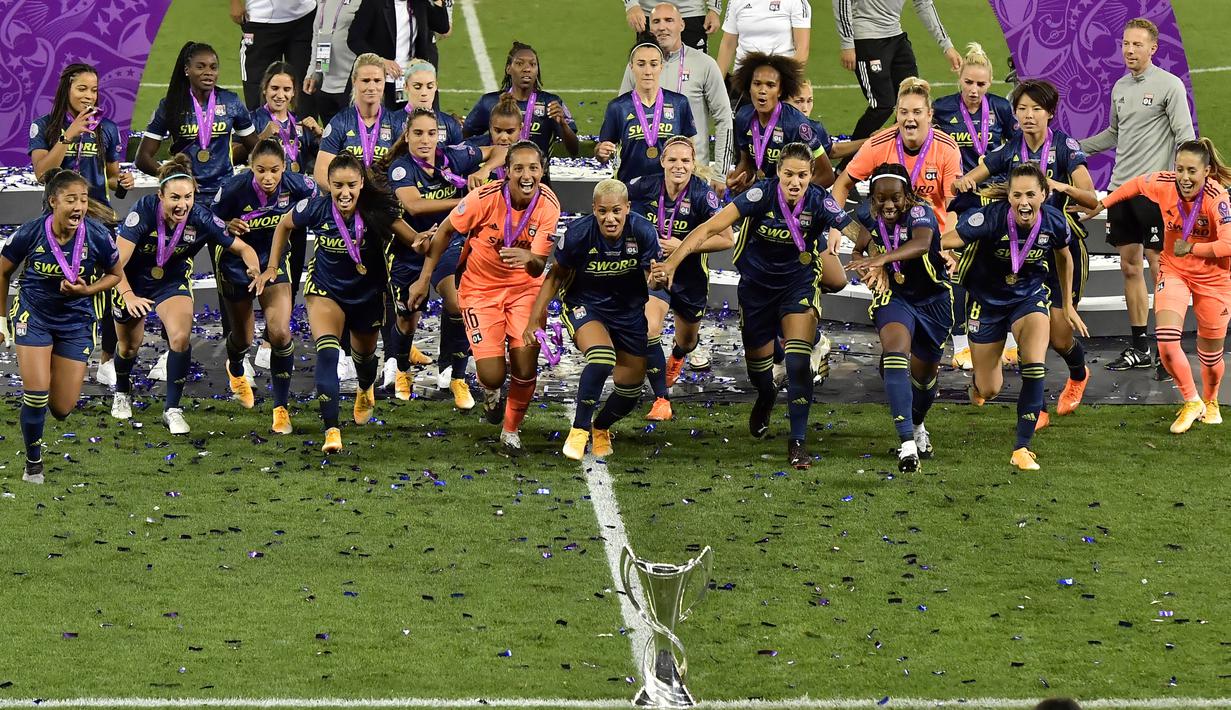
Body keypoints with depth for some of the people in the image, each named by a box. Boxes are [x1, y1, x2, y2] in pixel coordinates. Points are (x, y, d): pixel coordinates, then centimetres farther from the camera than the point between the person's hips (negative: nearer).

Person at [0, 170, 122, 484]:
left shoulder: (97, 236, -18)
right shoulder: (31, 232, -19)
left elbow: (114, 274, 1)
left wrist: (87, 290, -18)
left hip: (76, 320, 1)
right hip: (34, 314, -1)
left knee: (62, 408, 3)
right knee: (36, 393, -16)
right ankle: (33, 463, 9)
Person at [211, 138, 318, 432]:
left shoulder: (294, 185, -21)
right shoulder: (235, 189, -28)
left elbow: (315, 194, 3)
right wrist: (228, 227, -35)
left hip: (274, 259, 0)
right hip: (236, 262, 0)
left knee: (280, 333, -18)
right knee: (243, 338, 18)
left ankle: (281, 408, -5)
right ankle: (235, 371, 57)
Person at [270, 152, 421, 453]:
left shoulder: (376, 211, -25)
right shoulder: (316, 208, -22)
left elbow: (414, 240, -25)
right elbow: (284, 225, -1)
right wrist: (272, 267, -1)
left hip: (368, 293, 1)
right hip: (325, 289, -1)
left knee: (364, 355, 25)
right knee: (327, 353, -26)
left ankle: (365, 389, 63)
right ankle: (331, 431, -27)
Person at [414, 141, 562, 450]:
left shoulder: (548, 205, -18)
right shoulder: (485, 198, -23)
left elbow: (538, 268, -18)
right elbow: (445, 231, -6)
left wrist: (530, 259, -42)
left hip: (524, 286, 2)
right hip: (480, 288, -2)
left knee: (525, 367, -11)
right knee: (493, 376, -10)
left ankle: (511, 430, 19)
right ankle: (490, 391, 32)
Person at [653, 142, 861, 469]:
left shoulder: (819, 201, -23)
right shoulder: (762, 194, -26)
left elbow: (854, 231, -34)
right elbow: (712, 227, -30)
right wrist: (672, 262, -39)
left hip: (798, 280, -1)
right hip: (757, 280, 1)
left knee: (798, 361, -18)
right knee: (757, 361, 15)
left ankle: (798, 441, -8)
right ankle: (765, 398, 52)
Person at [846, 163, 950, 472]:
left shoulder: (920, 213, -26)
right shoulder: (870, 215, -10)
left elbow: (922, 244, -50)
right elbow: (859, 250, 10)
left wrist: (882, 258, -66)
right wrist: (867, 270, -13)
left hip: (932, 299, -1)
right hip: (893, 296, 1)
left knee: (923, 376, 14)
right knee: (895, 355, -27)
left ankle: (917, 426, 49)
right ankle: (907, 444, -30)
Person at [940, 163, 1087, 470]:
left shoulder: (1054, 223, -17)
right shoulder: (991, 217, -30)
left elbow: (1064, 258, 5)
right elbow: (944, 241, -34)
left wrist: (1068, 305, 13)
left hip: (1029, 297, 2)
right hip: (987, 301, -2)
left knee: (1035, 368, -23)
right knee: (989, 390, 8)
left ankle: (1022, 448, -11)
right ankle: (978, 381, 49)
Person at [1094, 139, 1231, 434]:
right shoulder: (1163, 184, -16)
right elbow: (1135, 185, 7)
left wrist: (1191, 248, -30)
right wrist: (1102, 204, 14)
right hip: (1173, 270, 2)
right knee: (1166, 341, -18)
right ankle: (1191, 403, 4)